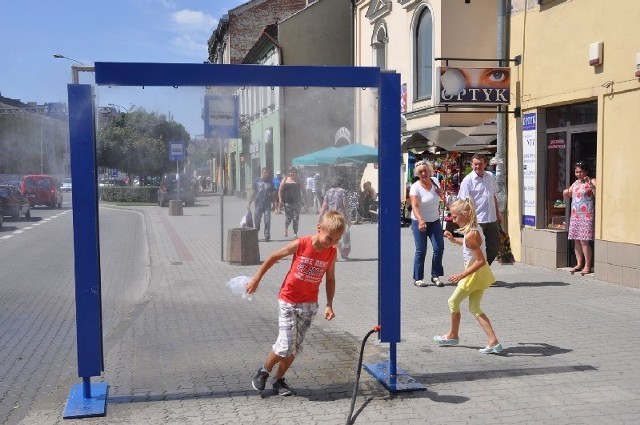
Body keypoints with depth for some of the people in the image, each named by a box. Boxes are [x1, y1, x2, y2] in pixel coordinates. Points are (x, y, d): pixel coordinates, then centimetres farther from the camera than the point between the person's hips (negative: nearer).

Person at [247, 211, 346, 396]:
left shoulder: (332, 253, -7)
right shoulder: (300, 245, -17)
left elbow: (330, 279, 6)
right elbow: (273, 257, -4)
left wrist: (329, 305, -3)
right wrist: (256, 279, 1)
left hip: (309, 305, 4)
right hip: (288, 302, -4)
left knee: (296, 347, 7)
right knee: (285, 345, -9)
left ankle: (278, 379, 26)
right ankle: (264, 371, 17)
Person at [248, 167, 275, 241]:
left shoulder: (270, 182, 6)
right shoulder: (256, 181, 4)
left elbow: (273, 194, 10)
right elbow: (254, 193, 10)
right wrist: (249, 203, 8)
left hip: (267, 205, 0)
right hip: (258, 205, 0)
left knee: (267, 221, -2)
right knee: (256, 221, 4)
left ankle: (267, 236, 4)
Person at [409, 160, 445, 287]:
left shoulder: (435, 182, 3)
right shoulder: (415, 187, -14)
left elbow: (441, 198, 21)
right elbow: (414, 206, -26)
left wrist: (440, 193, -3)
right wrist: (420, 220, -42)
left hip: (435, 221, 5)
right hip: (420, 222, -5)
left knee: (439, 248, -1)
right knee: (421, 251, -4)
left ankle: (435, 276, 11)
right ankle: (417, 278, 7)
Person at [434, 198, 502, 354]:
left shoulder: (470, 235, -25)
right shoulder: (475, 229, 4)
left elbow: (481, 261, -27)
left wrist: (461, 275, -25)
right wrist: (454, 240, 18)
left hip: (474, 275, -9)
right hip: (481, 274, 9)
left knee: (453, 301, 11)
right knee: (474, 308, 12)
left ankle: (453, 335, 29)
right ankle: (493, 341, 2)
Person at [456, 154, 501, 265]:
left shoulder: (490, 176, 9)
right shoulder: (468, 180, -9)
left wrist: (498, 213, 20)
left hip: (492, 219, 6)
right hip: (477, 221, -6)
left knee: (494, 247, 12)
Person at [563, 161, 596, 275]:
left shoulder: (591, 181, -4)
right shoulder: (575, 183, 16)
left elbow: (597, 195, -19)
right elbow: (567, 195, 26)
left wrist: (591, 185, -32)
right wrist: (565, 192, 4)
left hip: (586, 216, -7)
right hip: (574, 215, 7)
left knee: (584, 241, -9)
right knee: (576, 240, 8)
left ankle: (587, 266, -2)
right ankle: (579, 264, 16)